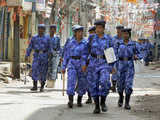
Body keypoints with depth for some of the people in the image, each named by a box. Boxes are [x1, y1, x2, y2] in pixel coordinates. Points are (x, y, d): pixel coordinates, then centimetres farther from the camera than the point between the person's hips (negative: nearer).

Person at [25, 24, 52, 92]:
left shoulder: (46, 38, 7)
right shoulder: (34, 38, 8)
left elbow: (49, 48, 8)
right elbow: (30, 47, 9)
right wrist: (27, 55, 3)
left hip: (44, 56, 0)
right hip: (36, 55, 0)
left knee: (43, 72, 1)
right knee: (34, 70, -12)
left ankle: (42, 87, 11)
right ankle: (35, 86, -6)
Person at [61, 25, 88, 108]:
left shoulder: (85, 43, 1)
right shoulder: (71, 43, 6)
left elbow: (85, 54, -12)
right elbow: (66, 55, 10)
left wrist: (84, 64, -27)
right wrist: (63, 66, 8)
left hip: (82, 64, 0)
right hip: (72, 63, 0)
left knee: (82, 83, 6)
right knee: (71, 80, -17)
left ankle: (79, 100, 26)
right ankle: (70, 101, -24)